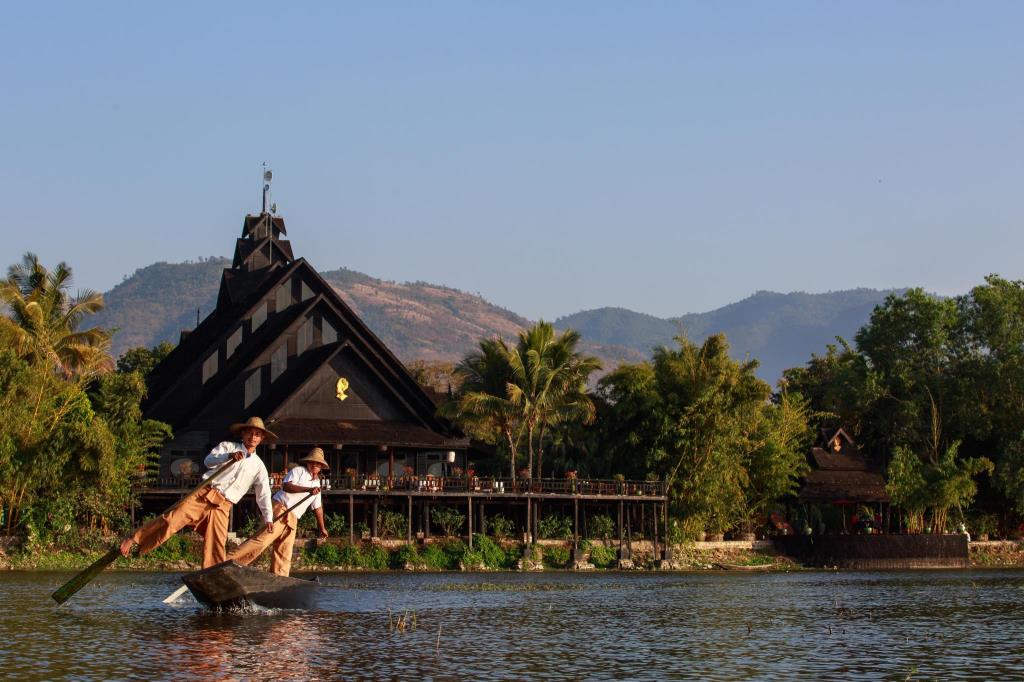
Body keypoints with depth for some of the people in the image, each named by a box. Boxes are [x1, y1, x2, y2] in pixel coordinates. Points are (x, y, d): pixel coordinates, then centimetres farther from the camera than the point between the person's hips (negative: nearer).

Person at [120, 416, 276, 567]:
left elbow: (264, 494, 11)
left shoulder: (259, 466, 14)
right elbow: (209, 461, -7)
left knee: (216, 545, -10)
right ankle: (132, 540, -10)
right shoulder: (228, 446, 10)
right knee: (172, 519, -16)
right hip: (204, 494, -2)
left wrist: (268, 518, -1)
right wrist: (229, 456, -25)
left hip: (222, 507, 2)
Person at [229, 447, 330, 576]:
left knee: (284, 555, 1)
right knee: (262, 540, -23)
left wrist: (322, 528, 35)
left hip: (292, 519, 8)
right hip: (280, 509, -8)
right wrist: (308, 489, -25)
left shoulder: (317, 484, 25)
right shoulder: (298, 471, 3)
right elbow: (286, 485, -16)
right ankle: (230, 562, -30)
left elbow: (318, 507, 34)